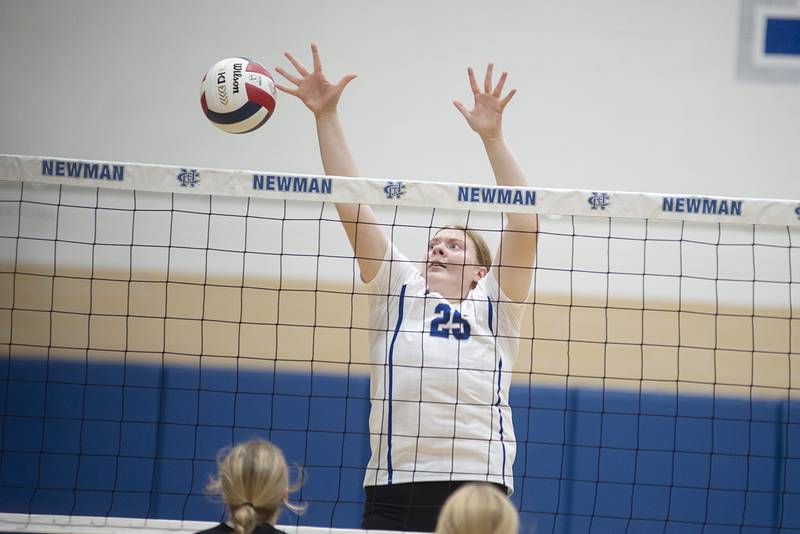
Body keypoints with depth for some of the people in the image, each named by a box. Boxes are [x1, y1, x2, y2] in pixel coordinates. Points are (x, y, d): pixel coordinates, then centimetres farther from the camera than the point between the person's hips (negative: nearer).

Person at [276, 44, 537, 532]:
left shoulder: (494, 307, 13)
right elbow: (351, 205, 11)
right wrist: (326, 116, 4)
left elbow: (524, 227, 1)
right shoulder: (400, 291, 16)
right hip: (394, 489, 1)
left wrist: (493, 137, -7)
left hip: (480, 484, -1)